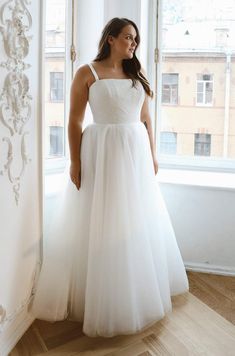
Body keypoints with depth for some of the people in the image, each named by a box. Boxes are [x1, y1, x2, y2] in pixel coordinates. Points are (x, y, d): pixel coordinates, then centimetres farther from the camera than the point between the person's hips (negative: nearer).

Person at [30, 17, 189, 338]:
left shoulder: (137, 75, 12)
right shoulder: (87, 73, -3)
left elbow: (146, 119, 14)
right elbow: (75, 121, -7)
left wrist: (152, 154, 11)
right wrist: (75, 161, -12)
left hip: (136, 153, 6)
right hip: (101, 153, -5)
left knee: (138, 222, 13)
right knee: (100, 225, 1)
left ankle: (138, 291, 33)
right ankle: (97, 297, 17)